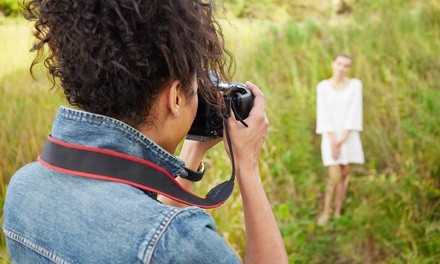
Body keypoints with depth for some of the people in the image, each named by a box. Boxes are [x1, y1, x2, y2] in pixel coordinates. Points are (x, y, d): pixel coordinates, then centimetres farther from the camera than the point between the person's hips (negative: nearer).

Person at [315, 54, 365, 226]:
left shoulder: (355, 85, -4)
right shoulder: (322, 87, -4)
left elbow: (354, 113, -9)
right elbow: (324, 115, -8)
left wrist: (343, 138, -15)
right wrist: (333, 142, -14)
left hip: (349, 136, 1)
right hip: (331, 136, -1)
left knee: (344, 175, 7)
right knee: (335, 178, -7)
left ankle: (337, 212, 19)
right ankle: (326, 212, 11)